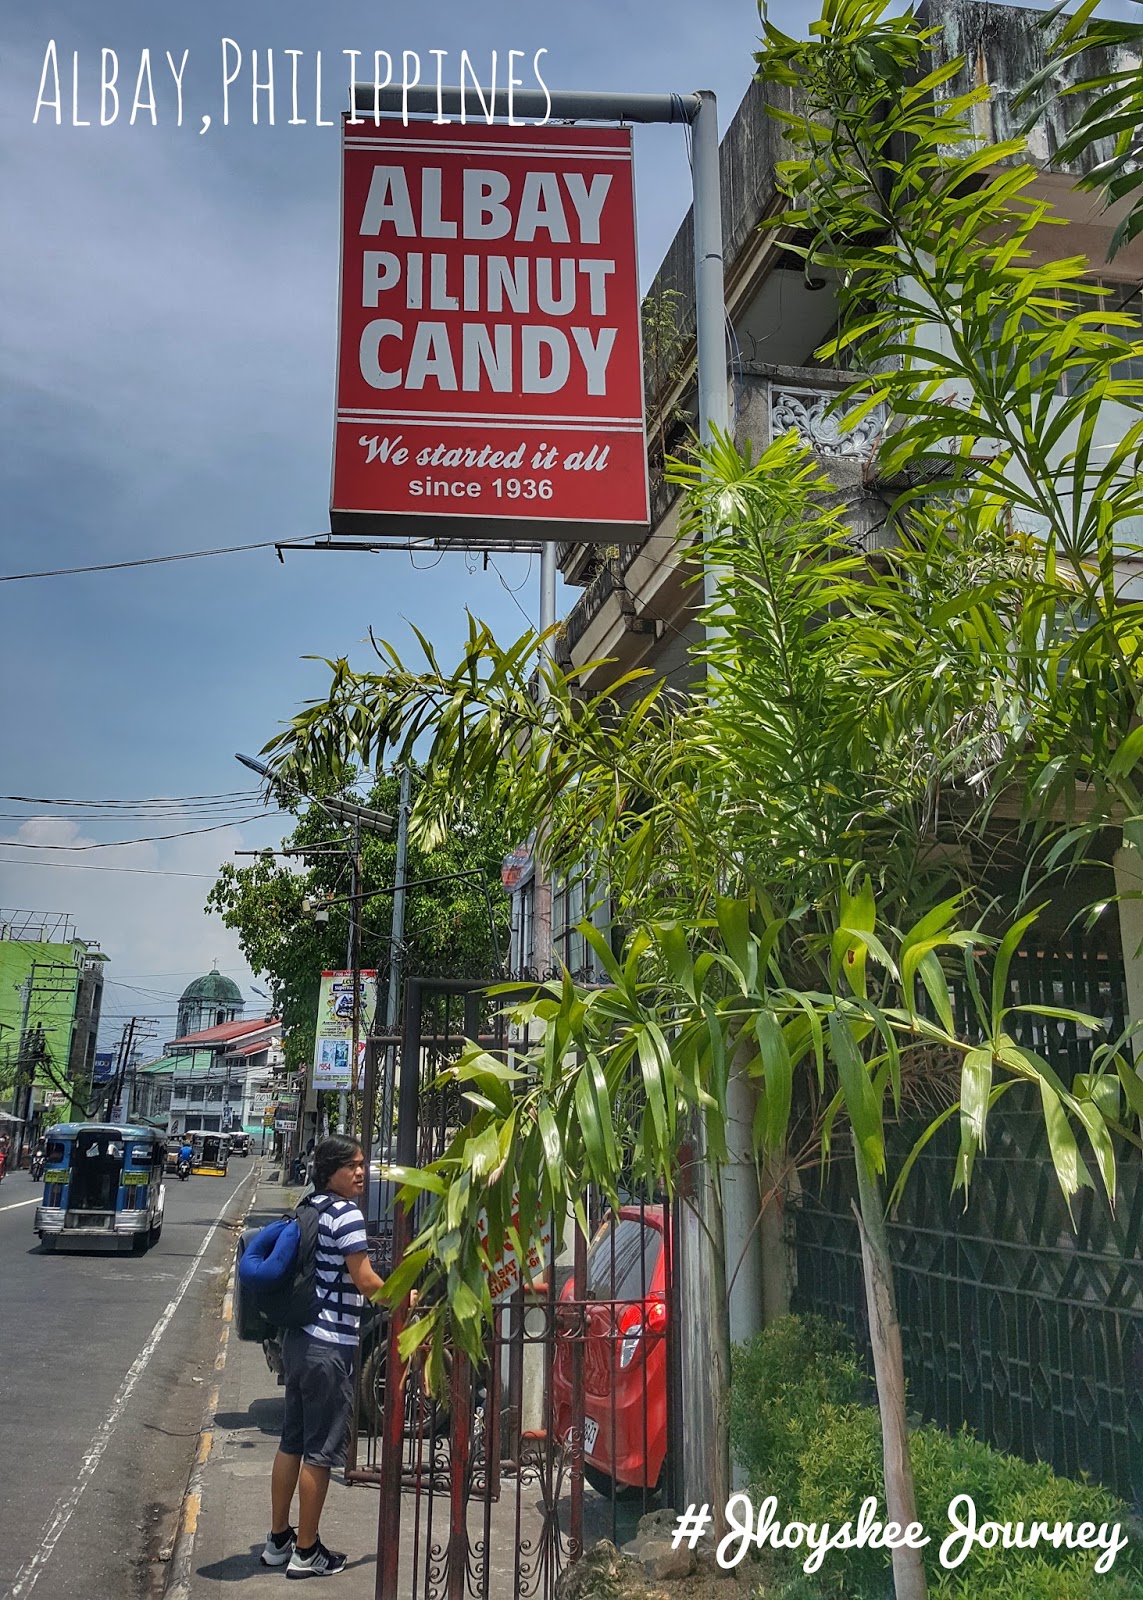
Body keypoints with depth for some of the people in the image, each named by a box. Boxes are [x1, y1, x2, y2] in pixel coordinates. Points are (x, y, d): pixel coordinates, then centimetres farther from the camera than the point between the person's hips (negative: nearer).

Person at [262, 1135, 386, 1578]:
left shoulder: (310, 1207, 11)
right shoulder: (346, 1212, -16)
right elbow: (365, 1281, -16)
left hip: (300, 1339, 9)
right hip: (329, 1346, -9)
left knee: (292, 1442, 17)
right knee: (321, 1450, 2)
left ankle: (278, 1540, 28)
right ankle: (306, 1552, 13)